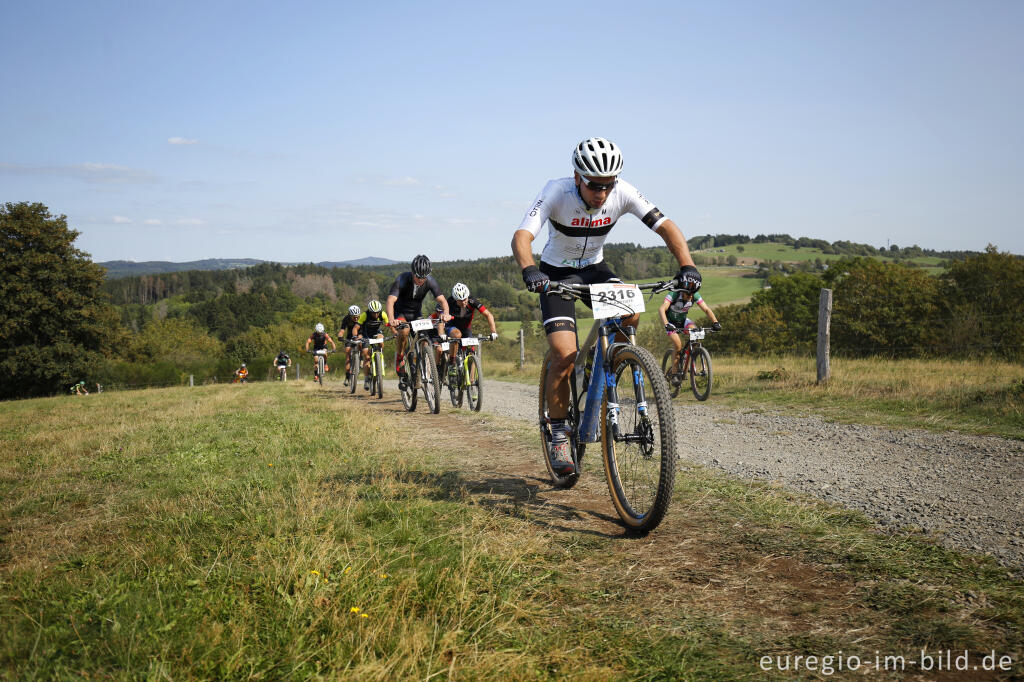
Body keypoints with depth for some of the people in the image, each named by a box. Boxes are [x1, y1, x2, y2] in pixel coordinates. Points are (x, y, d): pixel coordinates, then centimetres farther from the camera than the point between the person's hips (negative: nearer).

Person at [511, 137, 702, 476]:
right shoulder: (557, 192, -27)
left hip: (595, 269, 3)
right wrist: (529, 270, -57)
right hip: (557, 273, -3)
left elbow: (666, 227, -21)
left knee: (630, 314, -27)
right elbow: (522, 235, -37)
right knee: (564, 355, -19)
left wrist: (686, 266, -39)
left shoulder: (623, 193, -20)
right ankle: (558, 437, -2)